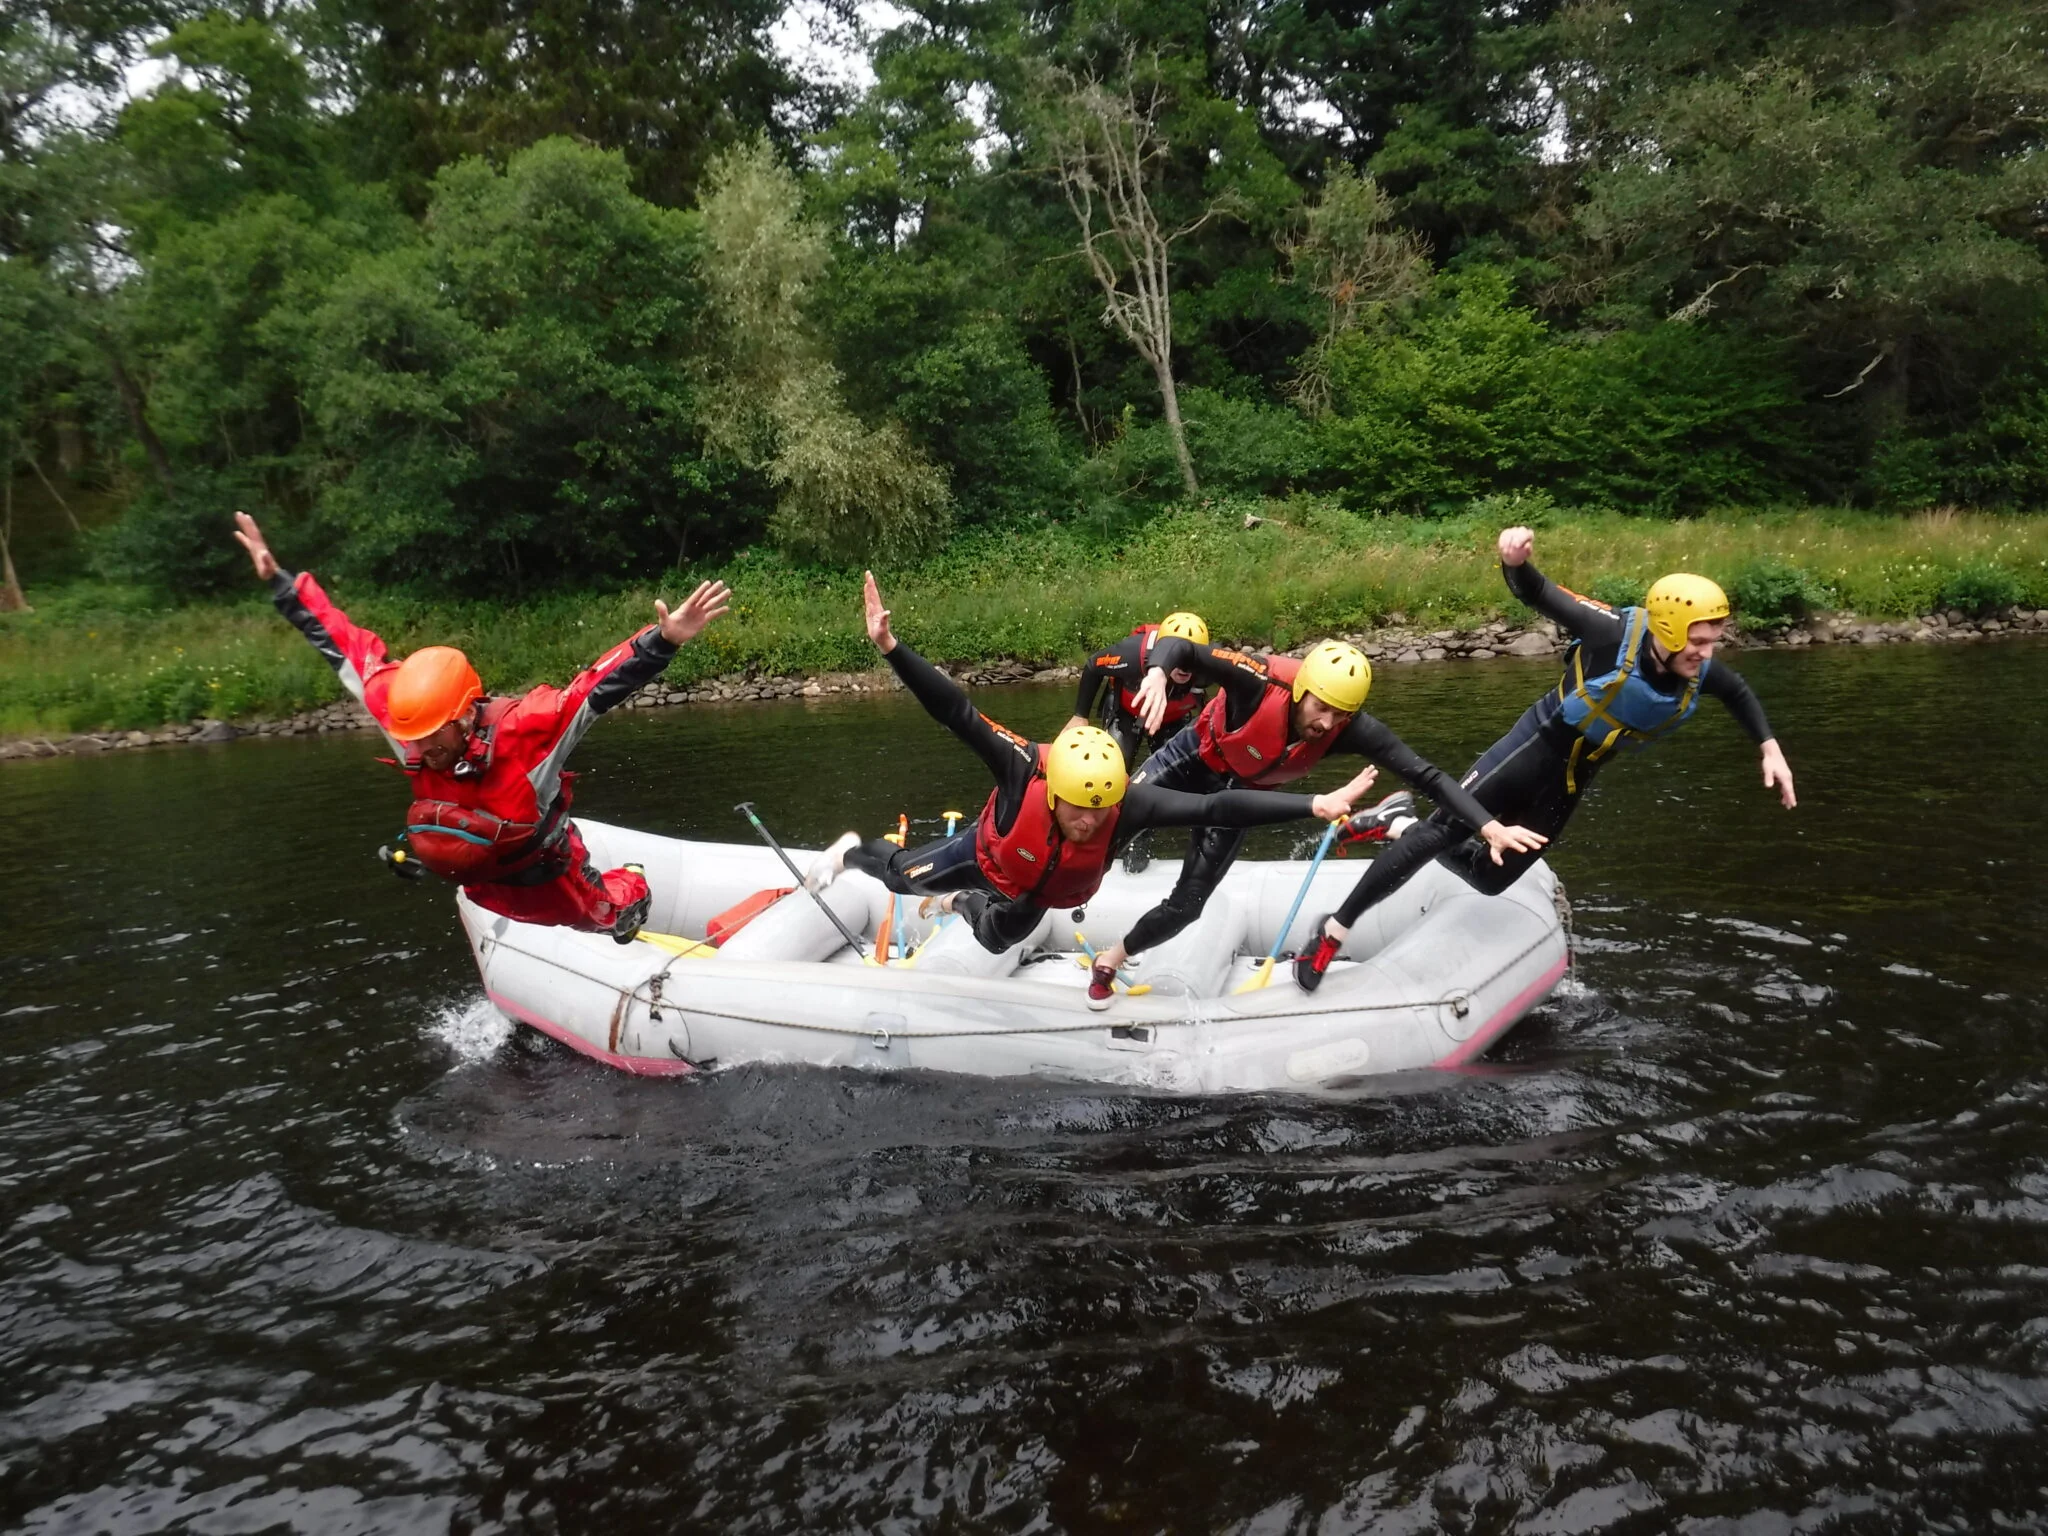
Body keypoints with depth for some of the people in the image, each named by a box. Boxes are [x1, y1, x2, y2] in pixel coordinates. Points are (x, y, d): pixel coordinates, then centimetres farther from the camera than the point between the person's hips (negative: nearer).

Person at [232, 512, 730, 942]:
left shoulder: (523, 729, -37)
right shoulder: (407, 718, -23)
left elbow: (600, 684, -45)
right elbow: (348, 648, -14)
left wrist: (662, 641, -60)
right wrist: (281, 582, -11)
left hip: (548, 885, -5)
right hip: (481, 891, 5)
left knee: (603, 918, 25)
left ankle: (629, 890, 55)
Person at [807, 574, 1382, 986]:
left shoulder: (1129, 804, -43)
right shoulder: (1025, 770, -46)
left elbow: (1219, 807, -50)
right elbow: (956, 711, -51)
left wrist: (1313, 803, -59)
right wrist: (891, 647, -61)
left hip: (1037, 892, 3)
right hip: (985, 854, -2)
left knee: (995, 940, 28)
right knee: (904, 875, 20)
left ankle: (963, 904, 60)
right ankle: (852, 851, 53)